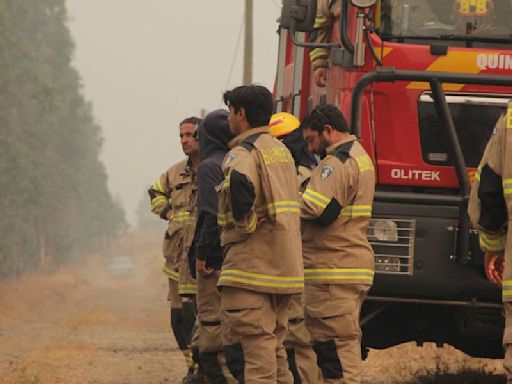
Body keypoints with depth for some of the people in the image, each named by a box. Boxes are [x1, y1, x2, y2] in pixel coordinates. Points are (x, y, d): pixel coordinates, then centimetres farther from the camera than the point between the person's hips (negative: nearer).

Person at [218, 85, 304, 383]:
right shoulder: (281, 150, 19)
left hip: (252, 267, -9)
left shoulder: (244, 152, -11)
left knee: (249, 348, -9)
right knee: (273, 346, 16)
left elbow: (241, 181, -34)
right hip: (284, 267, 9)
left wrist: (244, 222, -19)